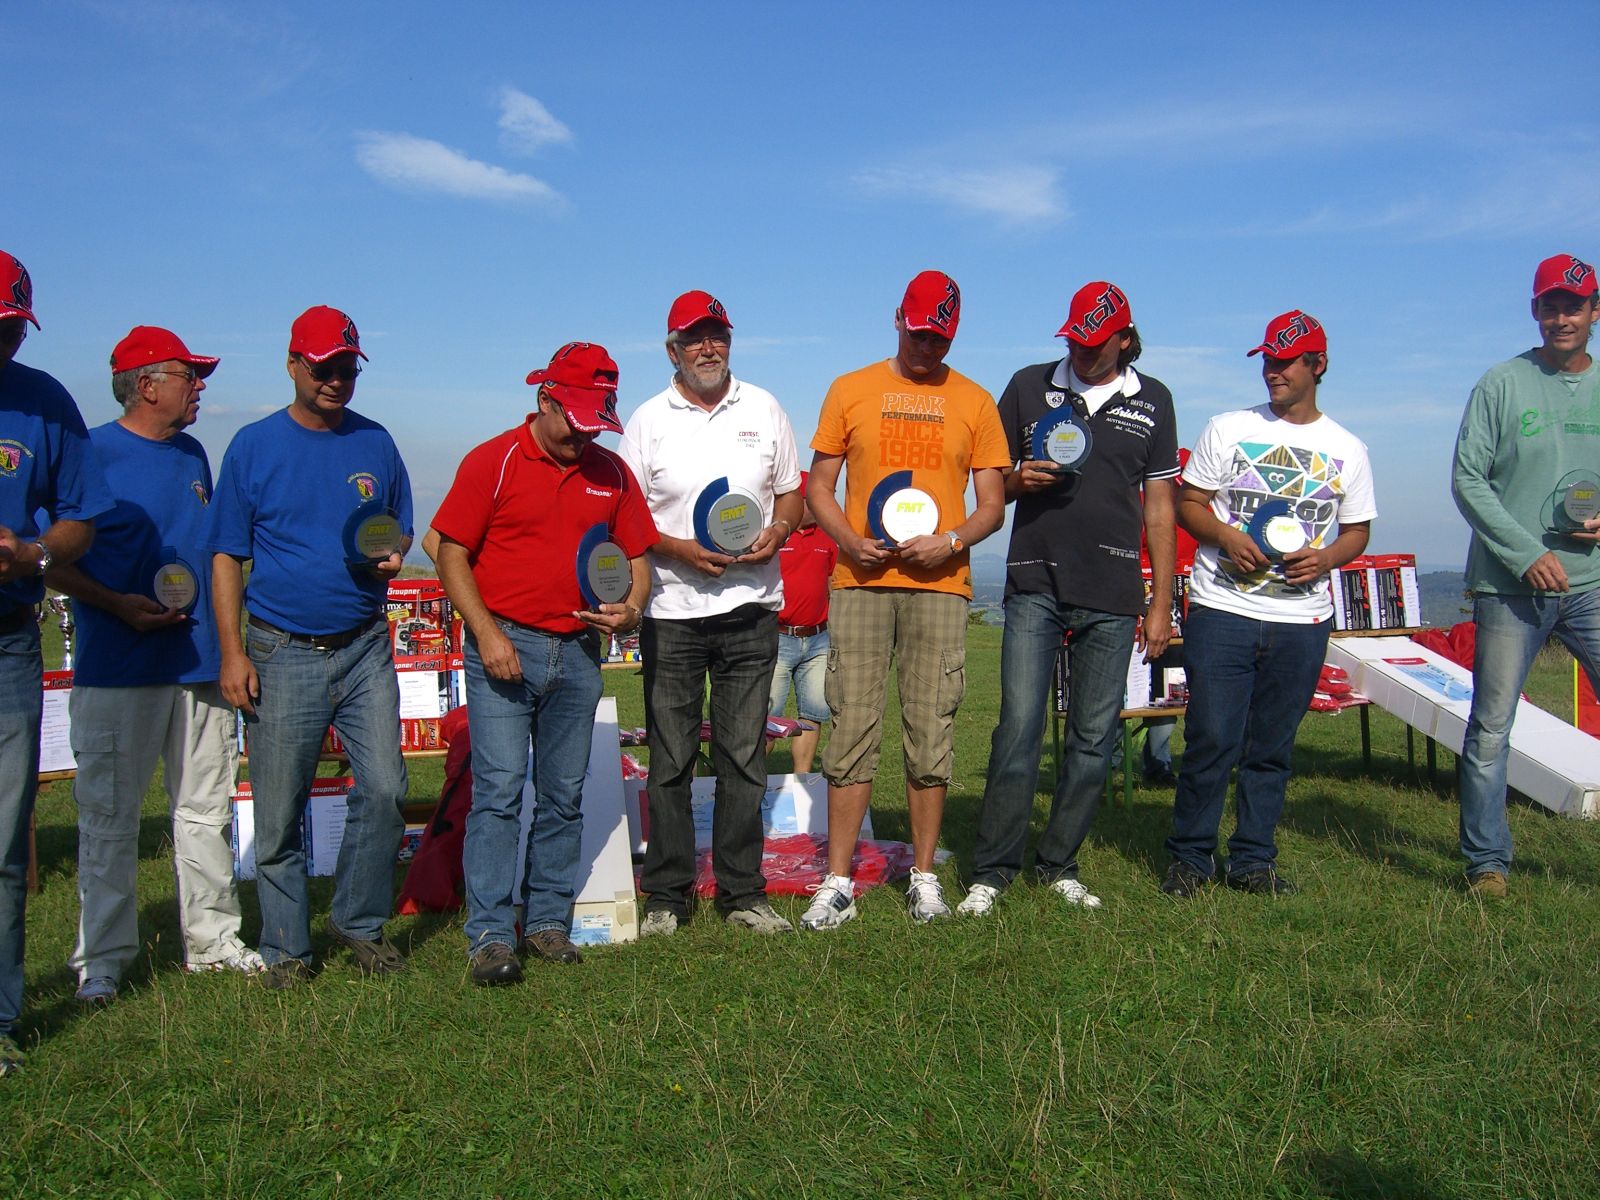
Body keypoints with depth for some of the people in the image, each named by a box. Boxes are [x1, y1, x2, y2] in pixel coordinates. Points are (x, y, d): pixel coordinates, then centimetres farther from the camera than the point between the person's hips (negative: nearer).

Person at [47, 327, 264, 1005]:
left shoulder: (192, 455, 15)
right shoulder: (90, 453, -5)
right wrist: (117, 605, -17)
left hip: (199, 663, 6)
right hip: (117, 669, -6)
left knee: (206, 810, 10)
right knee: (108, 815, 0)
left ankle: (212, 940, 20)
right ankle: (102, 959, 11)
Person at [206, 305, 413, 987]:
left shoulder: (375, 443, 10)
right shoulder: (254, 446, 3)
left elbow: (401, 528, 19)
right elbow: (226, 557, 2)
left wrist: (392, 556, -6)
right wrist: (233, 653, -6)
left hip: (364, 649, 2)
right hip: (282, 652, -2)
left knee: (383, 789, -7)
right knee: (279, 812, 4)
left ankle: (361, 922, 14)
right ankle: (285, 949, 18)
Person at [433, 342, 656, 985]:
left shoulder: (611, 473, 11)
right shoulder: (494, 461, -1)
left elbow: (636, 556, 17)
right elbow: (452, 554, -3)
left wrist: (630, 608, -4)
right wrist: (486, 632, -13)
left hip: (577, 654, 5)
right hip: (504, 648, -4)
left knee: (564, 797, 9)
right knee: (498, 792, -8)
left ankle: (548, 920, 20)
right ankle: (490, 936, -3)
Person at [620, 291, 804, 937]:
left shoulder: (764, 409, 11)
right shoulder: (648, 420, 5)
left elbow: (791, 490, 15)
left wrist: (776, 532, -6)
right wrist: (680, 549, -13)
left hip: (751, 606, 2)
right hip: (672, 609, -1)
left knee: (744, 756, 5)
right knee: (670, 760, 3)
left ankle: (742, 892, 15)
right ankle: (666, 895, 13)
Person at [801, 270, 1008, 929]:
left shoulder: (975, 403, 10)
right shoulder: (850, 391, 10)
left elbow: (992, 502, 8)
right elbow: (818, 486, 10)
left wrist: (951, 541, -11)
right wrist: (851, 540, -9)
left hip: (939, 584, 0)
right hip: (861, 582, 0)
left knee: (931, 735, 3)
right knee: (851, 729, -2)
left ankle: (924, 876, 15)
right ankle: (838, 882, 5)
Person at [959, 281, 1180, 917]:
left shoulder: (1152, 402, 10)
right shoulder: (1028, 386, 8)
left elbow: (1158, 506, 11)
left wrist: (1161, 603, 7)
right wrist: (1018, 480, -10)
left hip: (1111, 599, 2)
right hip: (1034, 586, -1)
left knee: (1092, 740, 5)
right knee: (1018, 730, -7)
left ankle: (1059, 866, 18)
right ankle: (992, 871, 2)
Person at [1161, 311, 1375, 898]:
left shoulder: (1347, 450, 10)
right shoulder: (1227, 429, 5)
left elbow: (1357, 530, 15)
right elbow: (1187, 502, 6)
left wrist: (1324, 559, -7)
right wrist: (1227, 538, -13)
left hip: (1302, 619, 2)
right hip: (1222, 610, -2)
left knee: (1273, 749, 8)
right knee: (1212, 740, -6)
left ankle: (1253, 860, 20)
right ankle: (1189, 858, 8)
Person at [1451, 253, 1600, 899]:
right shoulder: (1502, 384, 1)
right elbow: (1468, 480, -4)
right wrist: (1526, 553, -12)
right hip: (1511, 585, -2)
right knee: (1491, 729, 1)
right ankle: (1486, 861, 12)